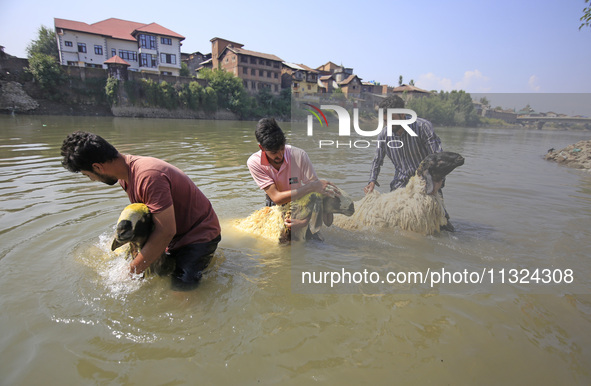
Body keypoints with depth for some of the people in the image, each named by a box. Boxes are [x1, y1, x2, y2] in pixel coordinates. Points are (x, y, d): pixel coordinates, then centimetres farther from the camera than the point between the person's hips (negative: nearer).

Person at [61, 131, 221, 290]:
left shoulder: (148, 176, -31)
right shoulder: (125, 171, 1)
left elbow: (166, 231, -30)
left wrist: (132, 270, -21)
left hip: (199, 234, -9)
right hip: (175, 235, 9)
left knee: (180, 287, -20)